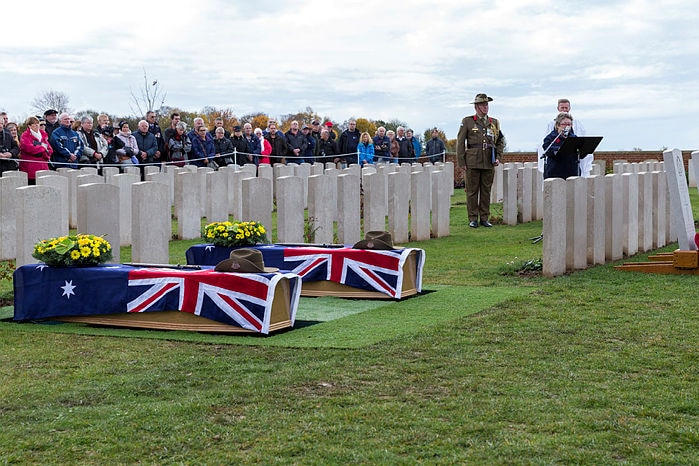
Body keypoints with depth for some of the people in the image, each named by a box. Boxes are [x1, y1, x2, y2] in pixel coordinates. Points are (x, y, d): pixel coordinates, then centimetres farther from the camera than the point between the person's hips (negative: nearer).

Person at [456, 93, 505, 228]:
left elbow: (500, 141, 20)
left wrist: (498, 157, 6)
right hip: (472, 162, -3)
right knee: (472, 191, -1)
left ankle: (485, 217, 13)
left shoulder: (494, 123, 13)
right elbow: (460, 142, 2)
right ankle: (473, 219, 5)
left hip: (489, 163, 3)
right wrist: (461, 162, -4)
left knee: (486, 191, 6)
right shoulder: (467, 121, 4)